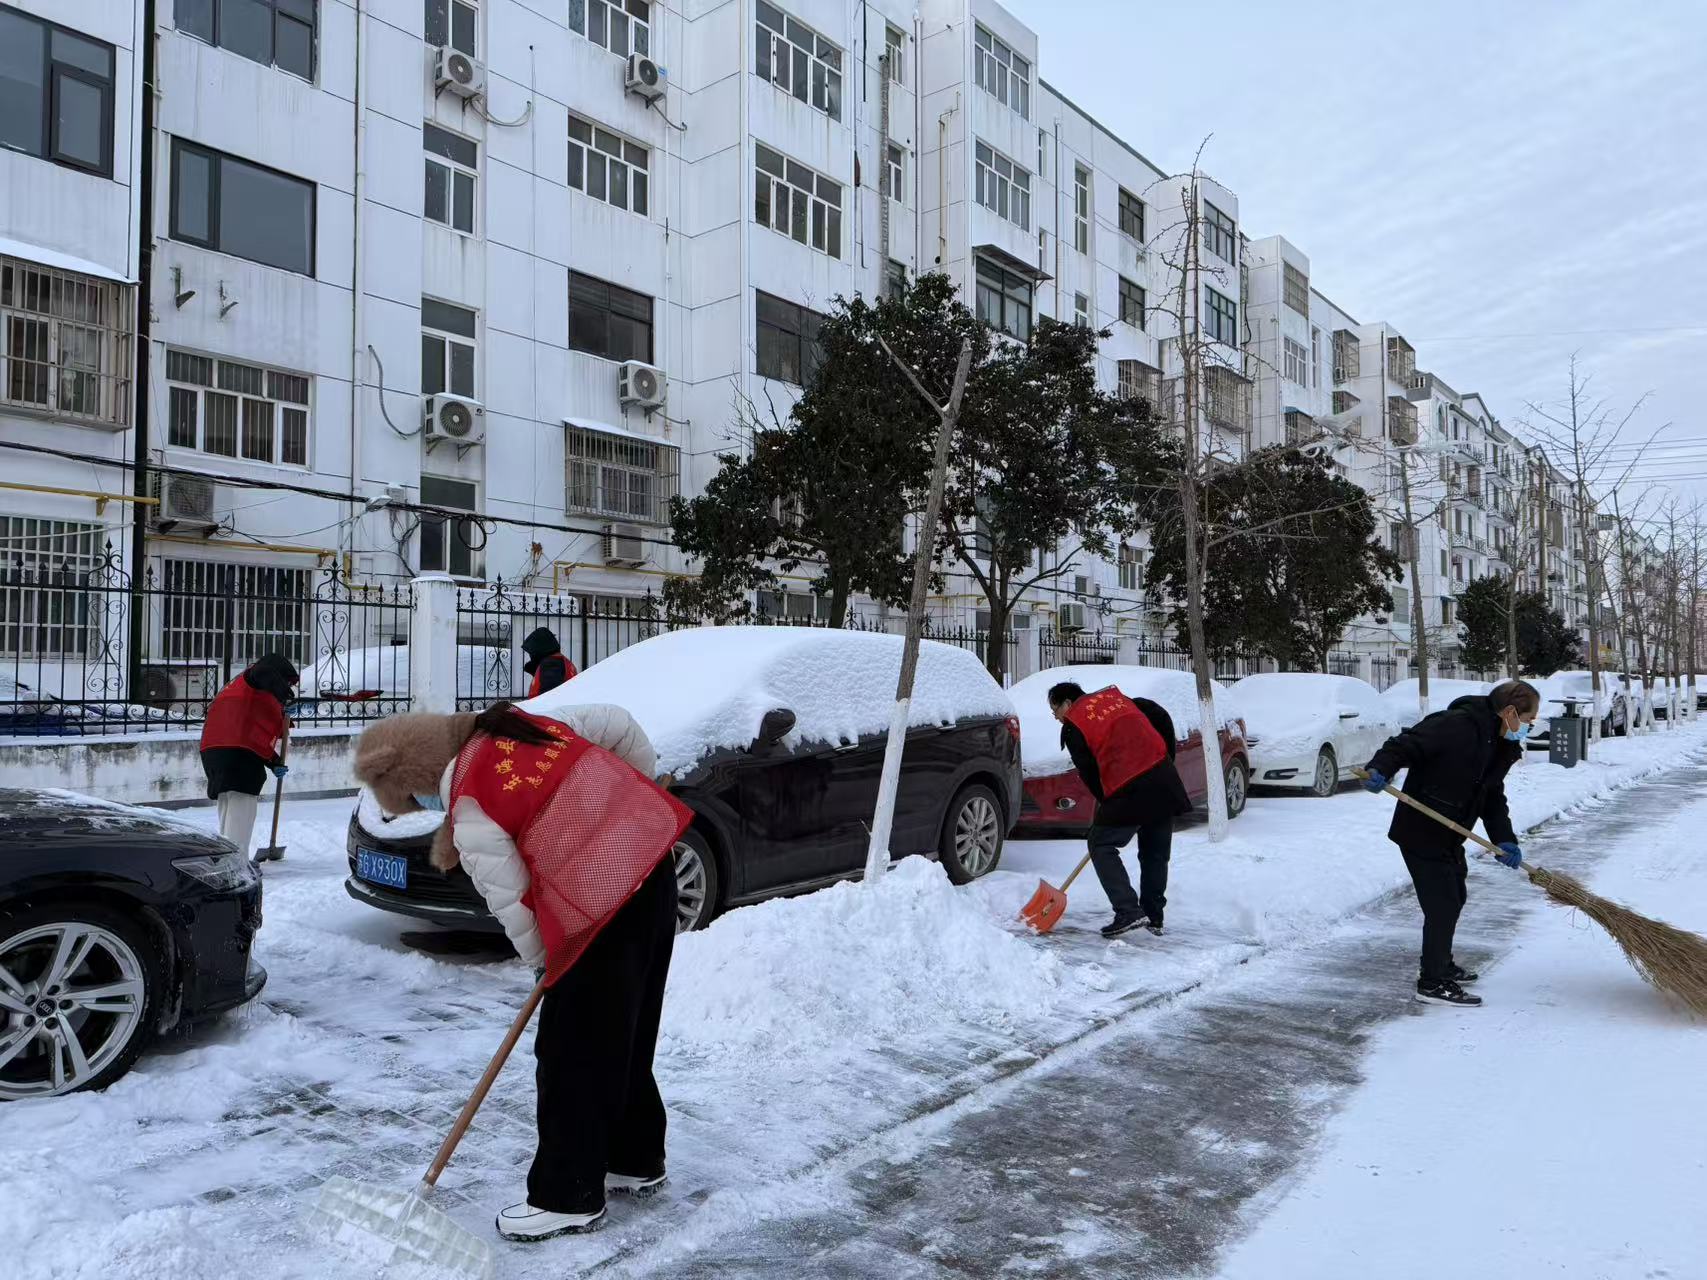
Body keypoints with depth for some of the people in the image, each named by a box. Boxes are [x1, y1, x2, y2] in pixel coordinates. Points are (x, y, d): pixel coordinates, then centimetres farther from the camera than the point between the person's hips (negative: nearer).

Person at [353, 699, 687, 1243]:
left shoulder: (471, 819, -8)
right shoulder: (520, 723, 10)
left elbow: (510, 900, -4)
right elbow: (616, 722, 12)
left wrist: (541, 961, 14)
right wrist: (645, 784, 23)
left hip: (602, 907, -9)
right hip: (655, 867, 9)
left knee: (573, 1054, 5)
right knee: (626, 1039, 22)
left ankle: (568, 1198, 18)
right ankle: (636, 1160, 36)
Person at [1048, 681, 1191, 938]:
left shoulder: (1072, 726, 5)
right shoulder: (1115, 697, 22)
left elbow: (1088, 773, 3)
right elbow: (1162, 716, 15)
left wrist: (1107, 801, 15)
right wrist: (1167, 756, 20)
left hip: (1128, 789, -6)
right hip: (1164, 780, 7)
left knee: (1102, 847, 7)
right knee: (1156, 852, 16)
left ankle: (1129, 912, -3)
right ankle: (1154, 919, 24)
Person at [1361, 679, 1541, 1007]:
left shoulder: (1502, 747, 8)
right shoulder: (1457, 725, -22)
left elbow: (1493, 799, 11)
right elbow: (1406, 745, -26)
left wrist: (1504, 840, -2)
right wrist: (1379, 770, -43)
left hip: (1449, 835, 10)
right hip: (1421, 833, -10)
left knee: (1455, 896, 23)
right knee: (1443, 904, -6)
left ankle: (1441, 964, 42)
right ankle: (1432, 983, 5)